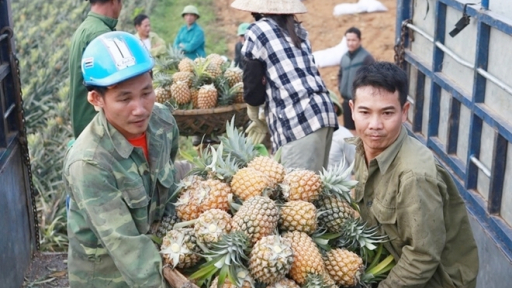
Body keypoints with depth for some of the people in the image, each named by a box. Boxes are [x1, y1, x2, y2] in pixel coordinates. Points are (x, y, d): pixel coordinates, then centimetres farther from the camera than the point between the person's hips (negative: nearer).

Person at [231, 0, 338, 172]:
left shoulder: (257, 31, 3)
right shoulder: (298, 30, 24)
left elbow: (253, 86, 4)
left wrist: (255, 117, 23)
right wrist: (265, 118, 32)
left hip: (298, 120, -7)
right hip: (323, 110, 8)